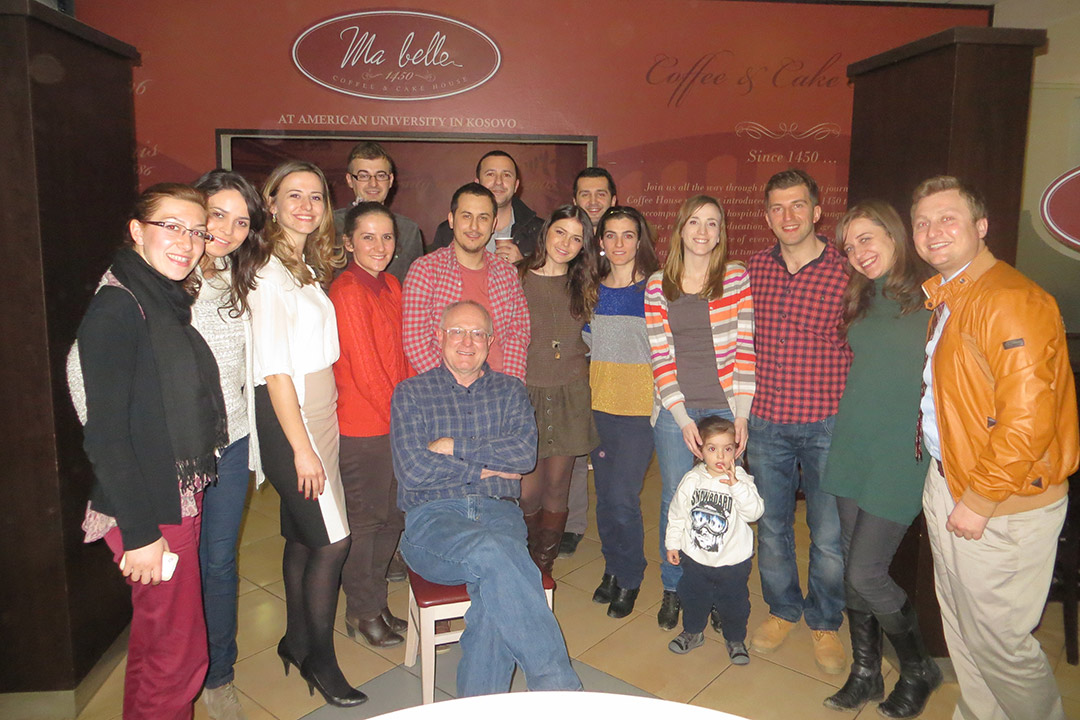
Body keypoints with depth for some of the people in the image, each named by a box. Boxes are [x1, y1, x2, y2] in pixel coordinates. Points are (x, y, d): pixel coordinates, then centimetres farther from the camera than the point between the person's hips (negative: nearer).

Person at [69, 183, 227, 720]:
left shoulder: (169, 302, 9)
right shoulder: (117, 308, -18)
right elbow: (105, 434, -21)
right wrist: (139, 533, -19)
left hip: (180, 501, 9)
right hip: (146, 514, -9)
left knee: (155, 641, 24)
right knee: (178, 655, 5)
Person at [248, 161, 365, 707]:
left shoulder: (308, 268, 13)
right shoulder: (270, 274, -14)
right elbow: (275, 371, -18)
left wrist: (319, 434, 13)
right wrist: (301, 446, -18)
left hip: (319, 409, 8)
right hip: (288, 418, -8)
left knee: (303, 535, 16)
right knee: (331, 540, -4)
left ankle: (297, 641, 30)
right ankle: (320, 660, 13)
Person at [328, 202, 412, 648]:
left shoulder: (389, 284, 9)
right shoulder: (347, 291, -17)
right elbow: (364, 370, -18)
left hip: (396, 421, 8)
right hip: (363, 426, -8)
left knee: (393, 515, 17)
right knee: (363, 519, 8)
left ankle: (375, 602, 35)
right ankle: (363, 614, 27)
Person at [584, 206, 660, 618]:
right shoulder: (592, 291, 9)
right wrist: (586, 396, 9)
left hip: (639, 408, -4)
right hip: (599, 405, 4)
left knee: (622, 496, -5)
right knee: (605, 493, 11)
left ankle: (630, 578, 16)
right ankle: (612, 568, 30)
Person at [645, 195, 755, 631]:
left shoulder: (738, 278, 2)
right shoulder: (657, 286, 4)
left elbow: (747, 350, -1)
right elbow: (660, 358, 0)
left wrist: (741, 416, -7)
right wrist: (684, 420, -7)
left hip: (726, 407, 0)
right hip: (675, 412, 1)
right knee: (675, 500, 5)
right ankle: (673, 589, 25)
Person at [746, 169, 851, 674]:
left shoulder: (847, 271, -7)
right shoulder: (753, 269, 3)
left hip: (828, 424, -3)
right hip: (767, 422, 3)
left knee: (828, 536, 7)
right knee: (771, 526, 15)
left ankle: (824, 623, 32)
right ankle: (782, 611, 38)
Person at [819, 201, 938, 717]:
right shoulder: (861, 300, 11)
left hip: (901, 454, -6)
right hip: (852, 446, 6)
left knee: (866, 574, -5)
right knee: (853, 568, 11)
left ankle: (919, 671, 22)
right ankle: (865, 674, 29)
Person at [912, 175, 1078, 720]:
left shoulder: (1013, 301, -19)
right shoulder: (942, 300, 11)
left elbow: (1027, 420, -25)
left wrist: (978, 501, -18)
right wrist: (948, 488, 15)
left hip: (1003, 507, -9)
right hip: (945, 484, 9)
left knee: (996, 635, 5)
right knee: (960, 626, 21)